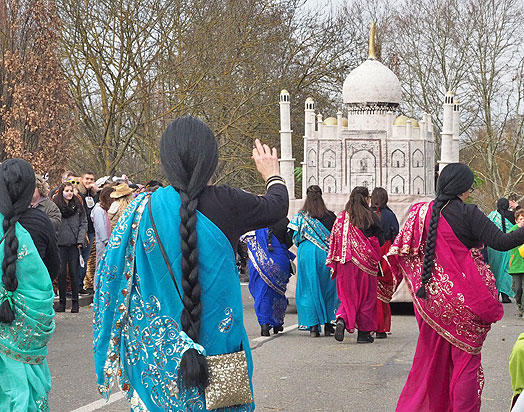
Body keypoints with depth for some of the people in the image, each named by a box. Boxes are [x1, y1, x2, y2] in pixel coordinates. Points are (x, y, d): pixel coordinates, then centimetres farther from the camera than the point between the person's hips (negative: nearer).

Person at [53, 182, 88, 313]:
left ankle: (75, 302, 8)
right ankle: (62, 301, 10)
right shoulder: (55, 206, -1)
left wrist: (80, 240, -1)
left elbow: (83, 223, 9)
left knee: (74, 272, 2)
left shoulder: (78, 205, 7)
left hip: (74, 243, 1)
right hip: (60, 243, -1)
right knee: (61, 273, 2)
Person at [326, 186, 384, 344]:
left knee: (348, 295, 11)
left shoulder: (341, 217, 4)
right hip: (365, 261, -3)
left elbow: (334, 239, 5)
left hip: (345, 262, 3)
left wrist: (334, 263, 13)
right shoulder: (371, 217, -4)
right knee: (366, 295, 7)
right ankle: (364, 333, 9)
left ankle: (342, 320, -16)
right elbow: (381, 240, -2)